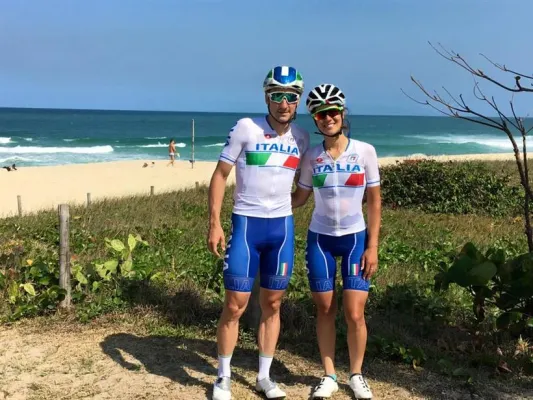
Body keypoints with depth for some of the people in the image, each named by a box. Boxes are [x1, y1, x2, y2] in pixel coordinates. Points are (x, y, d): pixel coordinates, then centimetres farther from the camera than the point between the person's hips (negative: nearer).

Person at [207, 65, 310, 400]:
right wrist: (214, 223, -11)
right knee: (235, 305, -1)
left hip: (282, 227, 4)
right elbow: (220, 175, -5)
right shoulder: (246, 128, -7)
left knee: (272, 304, 10)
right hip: (246, 224, -4)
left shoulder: (301, 138, 5)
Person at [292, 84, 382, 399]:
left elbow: (375, 201, -2)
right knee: (325, 311, 8)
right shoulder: (312, 157, -2)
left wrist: (373, 246, -6)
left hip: (355, 239, -2)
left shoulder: (365, 151, -6)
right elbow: (300, 198, 7)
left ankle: (357, 374, 18)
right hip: (320, 240, 2)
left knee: (354, 314, -4)